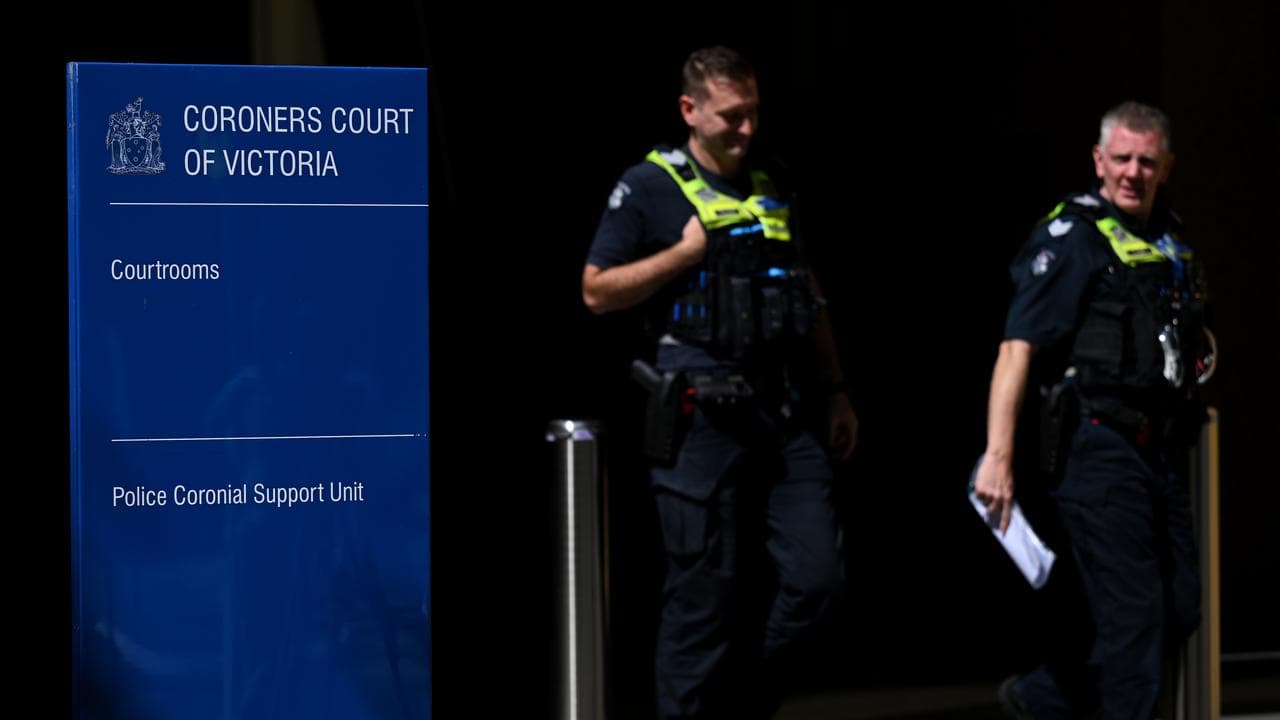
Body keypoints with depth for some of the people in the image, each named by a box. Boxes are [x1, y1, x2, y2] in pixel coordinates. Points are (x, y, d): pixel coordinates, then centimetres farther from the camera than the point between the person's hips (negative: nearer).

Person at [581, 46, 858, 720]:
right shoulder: (649, 188, -1)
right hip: (703, 420, -5)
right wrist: (686, 252, -11)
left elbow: (811, 304, 23)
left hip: (783, 417, 5)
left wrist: (836, 392, 19)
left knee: (817, 576, 0)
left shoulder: (773, 194, 16)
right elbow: (597, 291, -4)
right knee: (705, 597, -1)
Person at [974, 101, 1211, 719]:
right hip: (1100, 452, -8)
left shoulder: (1170, 240, 15)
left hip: (1160, 452, 8)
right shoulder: (1071, 238, -9)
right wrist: (998, 454, -24)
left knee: (1179, 609, 11)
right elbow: (1016, 347, -16)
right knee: (1132, 612, -8)